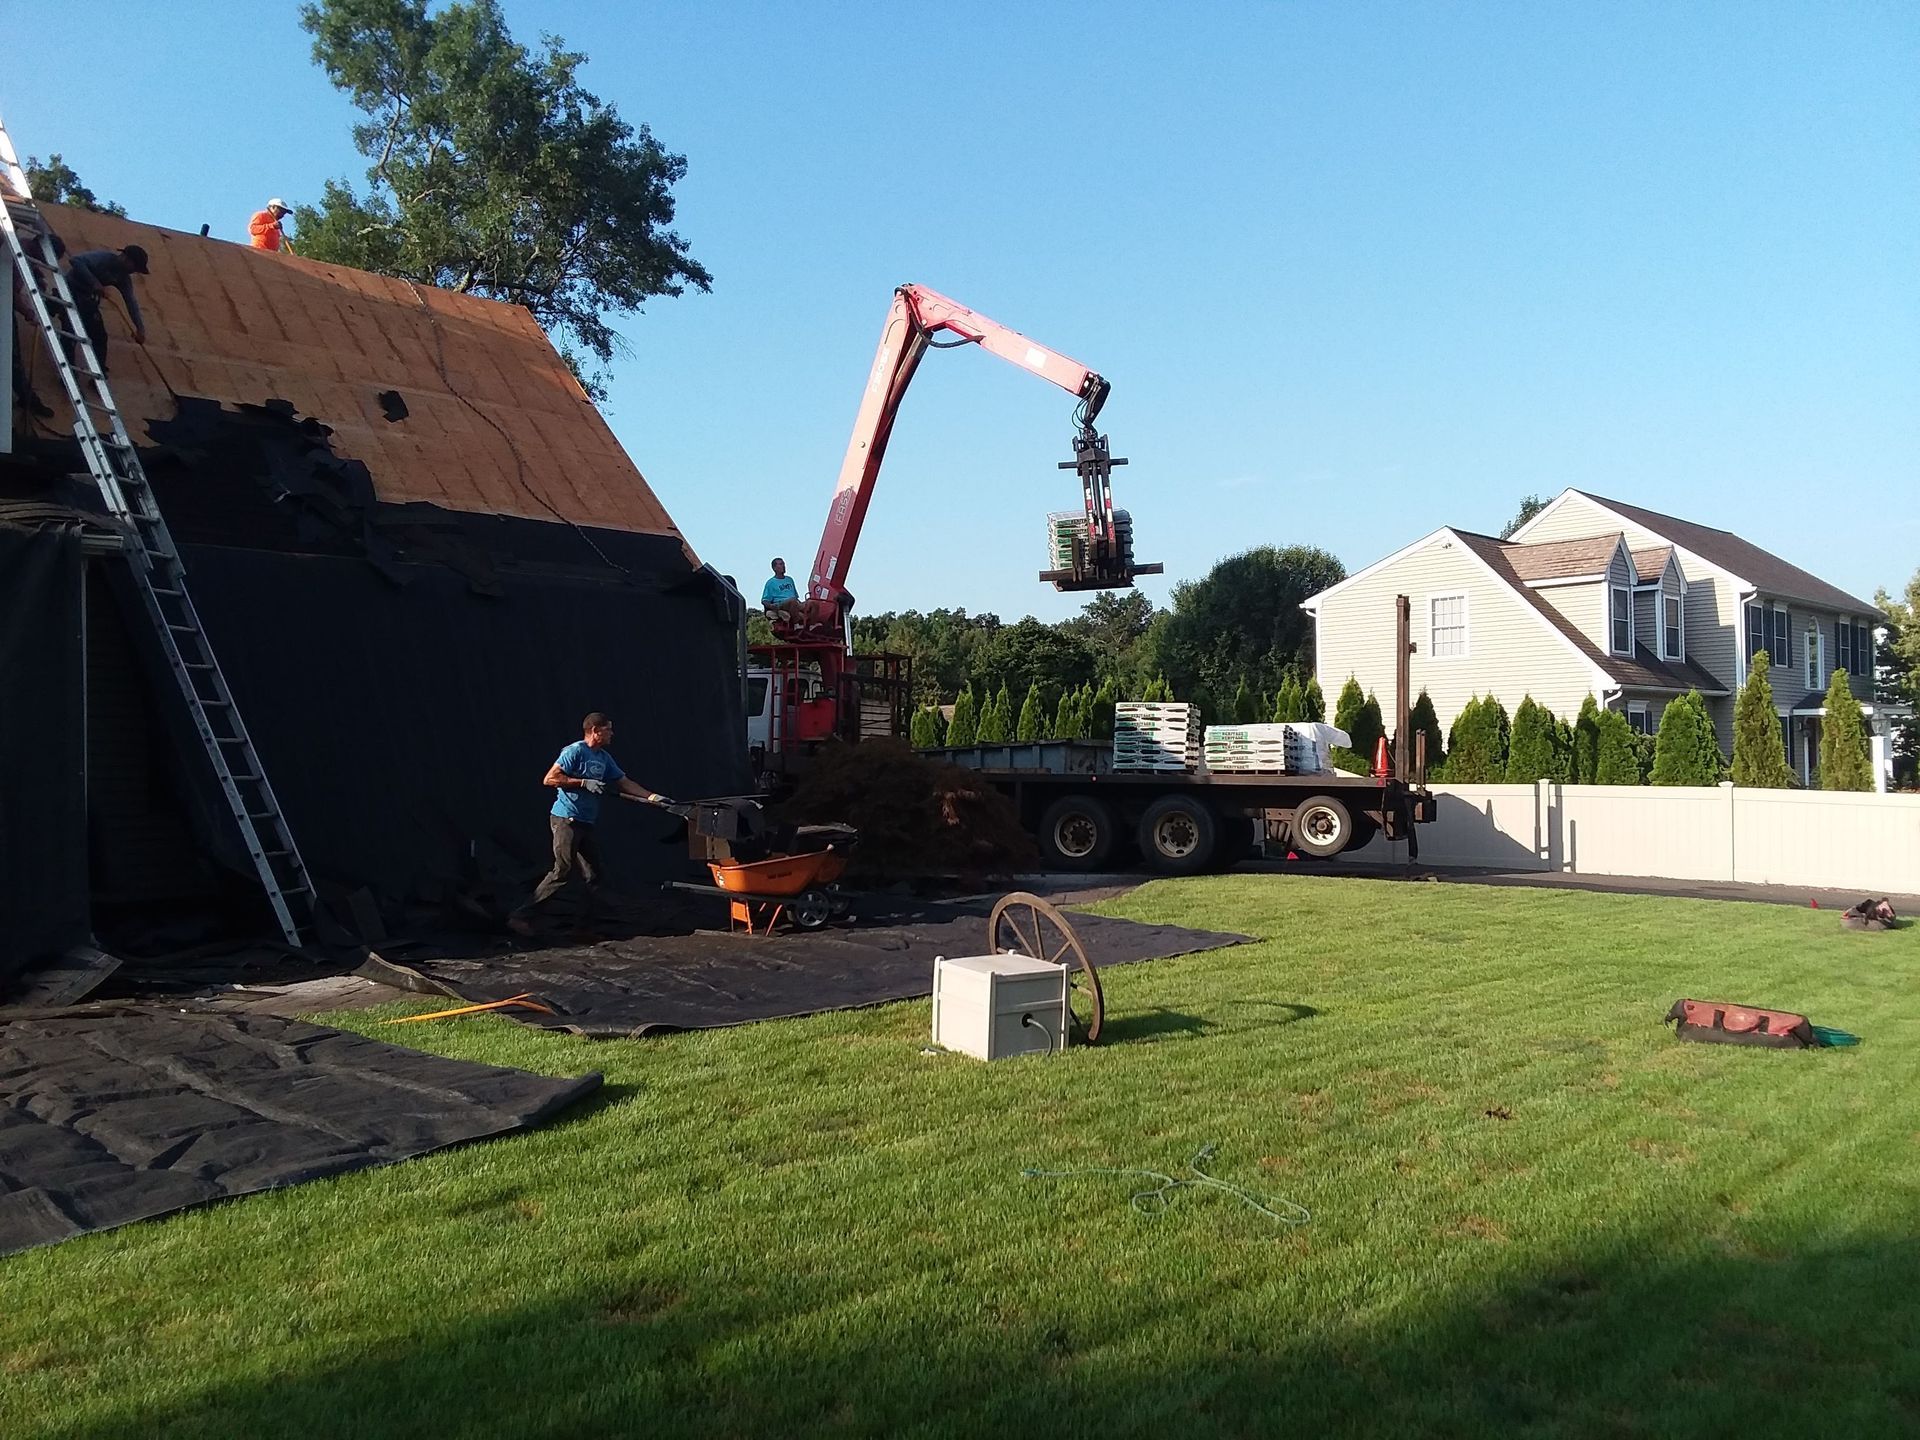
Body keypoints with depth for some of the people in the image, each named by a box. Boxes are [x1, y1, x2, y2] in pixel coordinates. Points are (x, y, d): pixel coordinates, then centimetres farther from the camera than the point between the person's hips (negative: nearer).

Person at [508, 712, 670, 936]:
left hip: (586, 823, 9)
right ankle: (521, 917, -8)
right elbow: (549, 779, -15)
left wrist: (653, 797, 10)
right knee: (562, 872, -13)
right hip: (566, 820, -9)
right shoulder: (575, 751, -10)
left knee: (592, 876, 6)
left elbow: (624, 782, 18)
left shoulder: (604, 758, 14)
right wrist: (584, 782, -18)